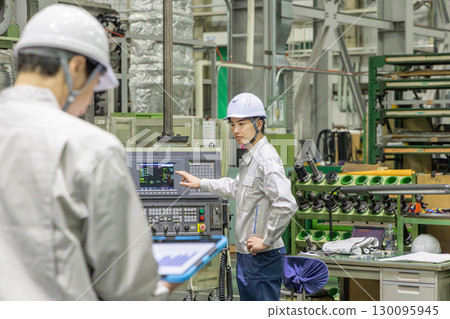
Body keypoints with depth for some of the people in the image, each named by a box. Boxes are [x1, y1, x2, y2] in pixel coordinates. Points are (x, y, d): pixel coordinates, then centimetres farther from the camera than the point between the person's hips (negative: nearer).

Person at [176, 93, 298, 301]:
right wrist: (201, 183, 36)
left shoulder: (266, 158, -19)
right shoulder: (250, 156, 14)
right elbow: (236, 188, 35)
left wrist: (266, 241, -23)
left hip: (262, 258, -11)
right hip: (246, 255, 11)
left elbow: (286, 205, -31)